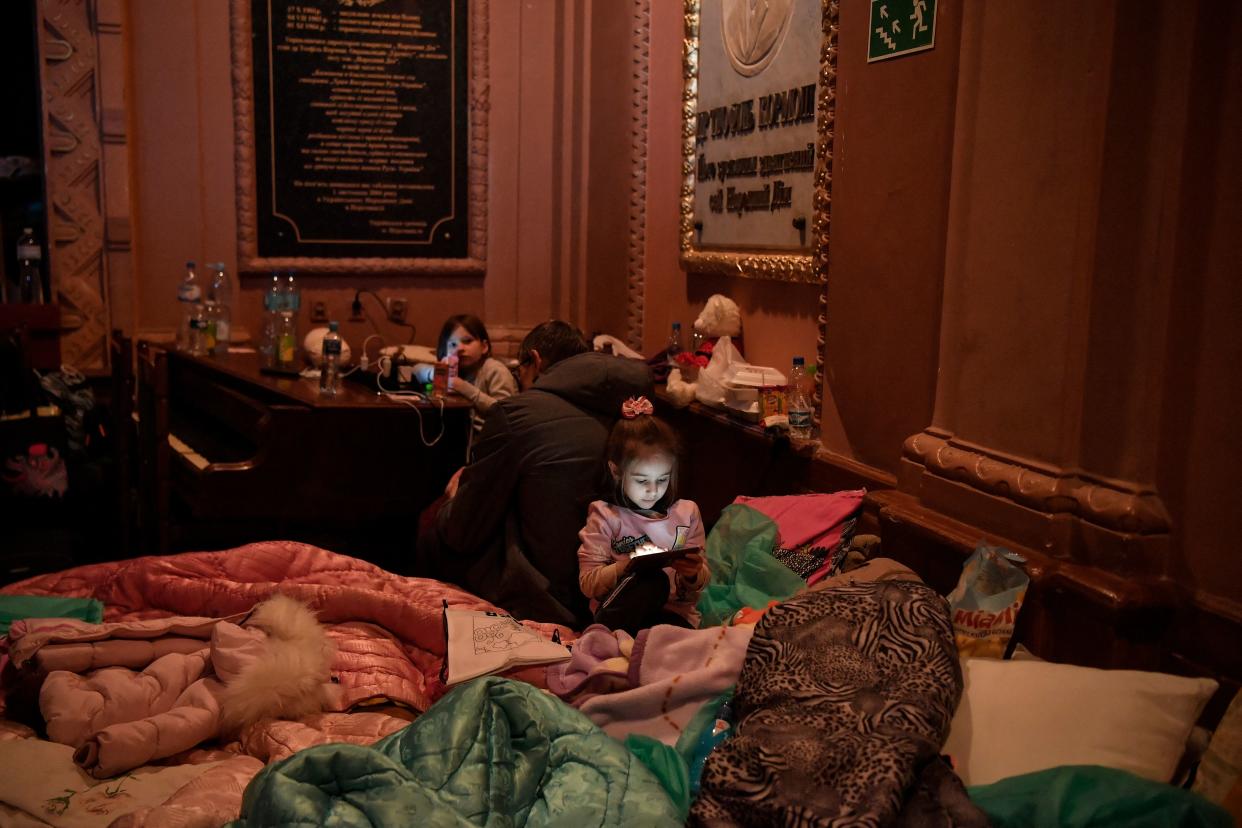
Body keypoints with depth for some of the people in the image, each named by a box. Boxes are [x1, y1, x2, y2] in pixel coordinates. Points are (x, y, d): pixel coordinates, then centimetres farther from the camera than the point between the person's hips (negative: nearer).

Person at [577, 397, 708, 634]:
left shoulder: (687, 513, 11)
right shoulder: (605, 516, 2)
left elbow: (701, 582, 15)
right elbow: (588, 583, -5)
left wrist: (694, 574, -10)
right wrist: (627, 566, -22)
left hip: (675, 613, 1)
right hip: (619, 614, -1)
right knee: (653, 579, -35)